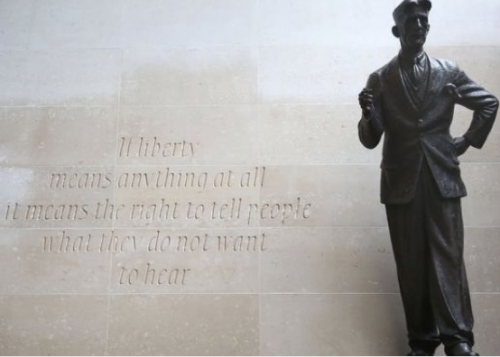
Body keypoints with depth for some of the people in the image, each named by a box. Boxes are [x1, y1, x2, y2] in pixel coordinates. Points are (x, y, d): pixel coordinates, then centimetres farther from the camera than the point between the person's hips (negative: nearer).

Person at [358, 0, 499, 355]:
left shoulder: (449, 72, 9)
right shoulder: (380, 79, 5)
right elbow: (370, 140, 0)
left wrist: (468, 141, 11)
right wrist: (368, 113, -19)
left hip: (442, 175, 1)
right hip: (401, 180, 0)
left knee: (447, 254, -5)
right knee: (411, 261, 0)